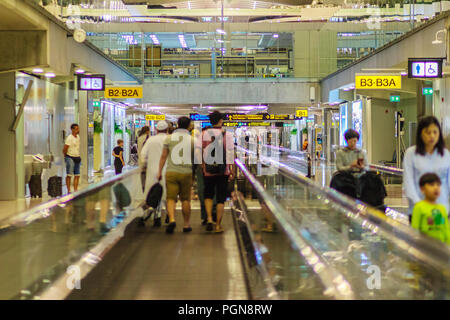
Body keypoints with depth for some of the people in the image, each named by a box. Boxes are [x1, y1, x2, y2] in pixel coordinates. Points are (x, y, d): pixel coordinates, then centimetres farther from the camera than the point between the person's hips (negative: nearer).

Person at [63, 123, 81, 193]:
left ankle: (75, 191, 10)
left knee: (77, 175, 6)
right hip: (70, 158, -8)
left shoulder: (78, 137, 10)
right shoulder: (69, 138, -14)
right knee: (69, 175, -4)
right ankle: (68, 191, 0)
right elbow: (64, 149, -14)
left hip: (77, 158, 8)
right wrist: (65, 156, -1)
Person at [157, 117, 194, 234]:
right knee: (185, 199, 10)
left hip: (171, 172, 0)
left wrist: (159, 171, 7)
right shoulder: (192, 139, 1)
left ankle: (171, 219, -21)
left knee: (171, 198, 1)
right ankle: (187, 224, 17)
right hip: (186, 172, 0)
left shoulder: (169, 138, 2)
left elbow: (163, 156, 2)